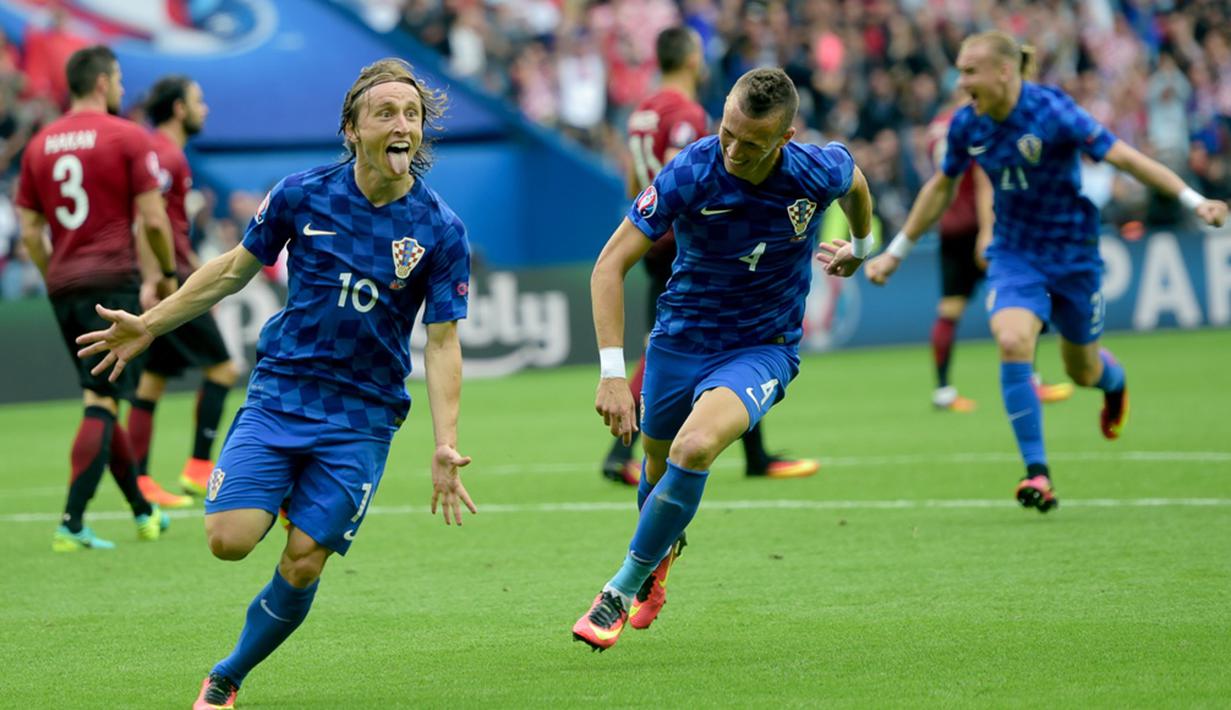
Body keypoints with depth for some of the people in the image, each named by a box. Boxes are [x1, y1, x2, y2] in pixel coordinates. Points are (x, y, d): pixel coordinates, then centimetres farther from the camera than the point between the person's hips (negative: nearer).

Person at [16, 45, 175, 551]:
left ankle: (144, 512, 27)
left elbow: (29, 231, 11)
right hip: (113, 281, -6)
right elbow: (153, 220, -8)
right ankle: (72, 523, -17)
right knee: (100, 404, -7)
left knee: (101, 402, 16)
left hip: (63, 285, 6)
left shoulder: (39, 145, 11)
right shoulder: (128, 137, -5)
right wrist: (167, 273, 6)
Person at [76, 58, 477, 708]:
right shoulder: (303, 195, -3)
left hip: (363, 416, -1)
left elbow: (441, 342, -4)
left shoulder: (441, 232, -6)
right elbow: (237, 267, 12)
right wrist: (150, 324, 16)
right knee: (229, 539, -17)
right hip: (279, 393, 1)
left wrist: (445, 445, -15)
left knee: (302, 564, -6)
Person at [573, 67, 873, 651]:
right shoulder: (689, 173, -24)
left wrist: (860, 248, 26)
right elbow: (611, 264, -21)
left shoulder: (819, 172, -20)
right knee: (657, 463, 18)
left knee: (695, 448, -27)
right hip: (681, 336, 2)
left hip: (763, 347, -2)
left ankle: (623, 590, -11)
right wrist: (611, 373, -29)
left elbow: (855, 179, 8)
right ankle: (661, 554, 54)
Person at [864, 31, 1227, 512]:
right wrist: (896, 252, 16)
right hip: (1014, 254, 3)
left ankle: (1113, 378, 53)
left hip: (1072, 252, -3)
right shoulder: (967, 125, -7)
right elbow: (941, 187, 11)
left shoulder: (1052, 112, -22)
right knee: (1012, 344, -23)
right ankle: (1037, 473, -16)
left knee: (1082, 372, 11)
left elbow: (1123, 156, -22)